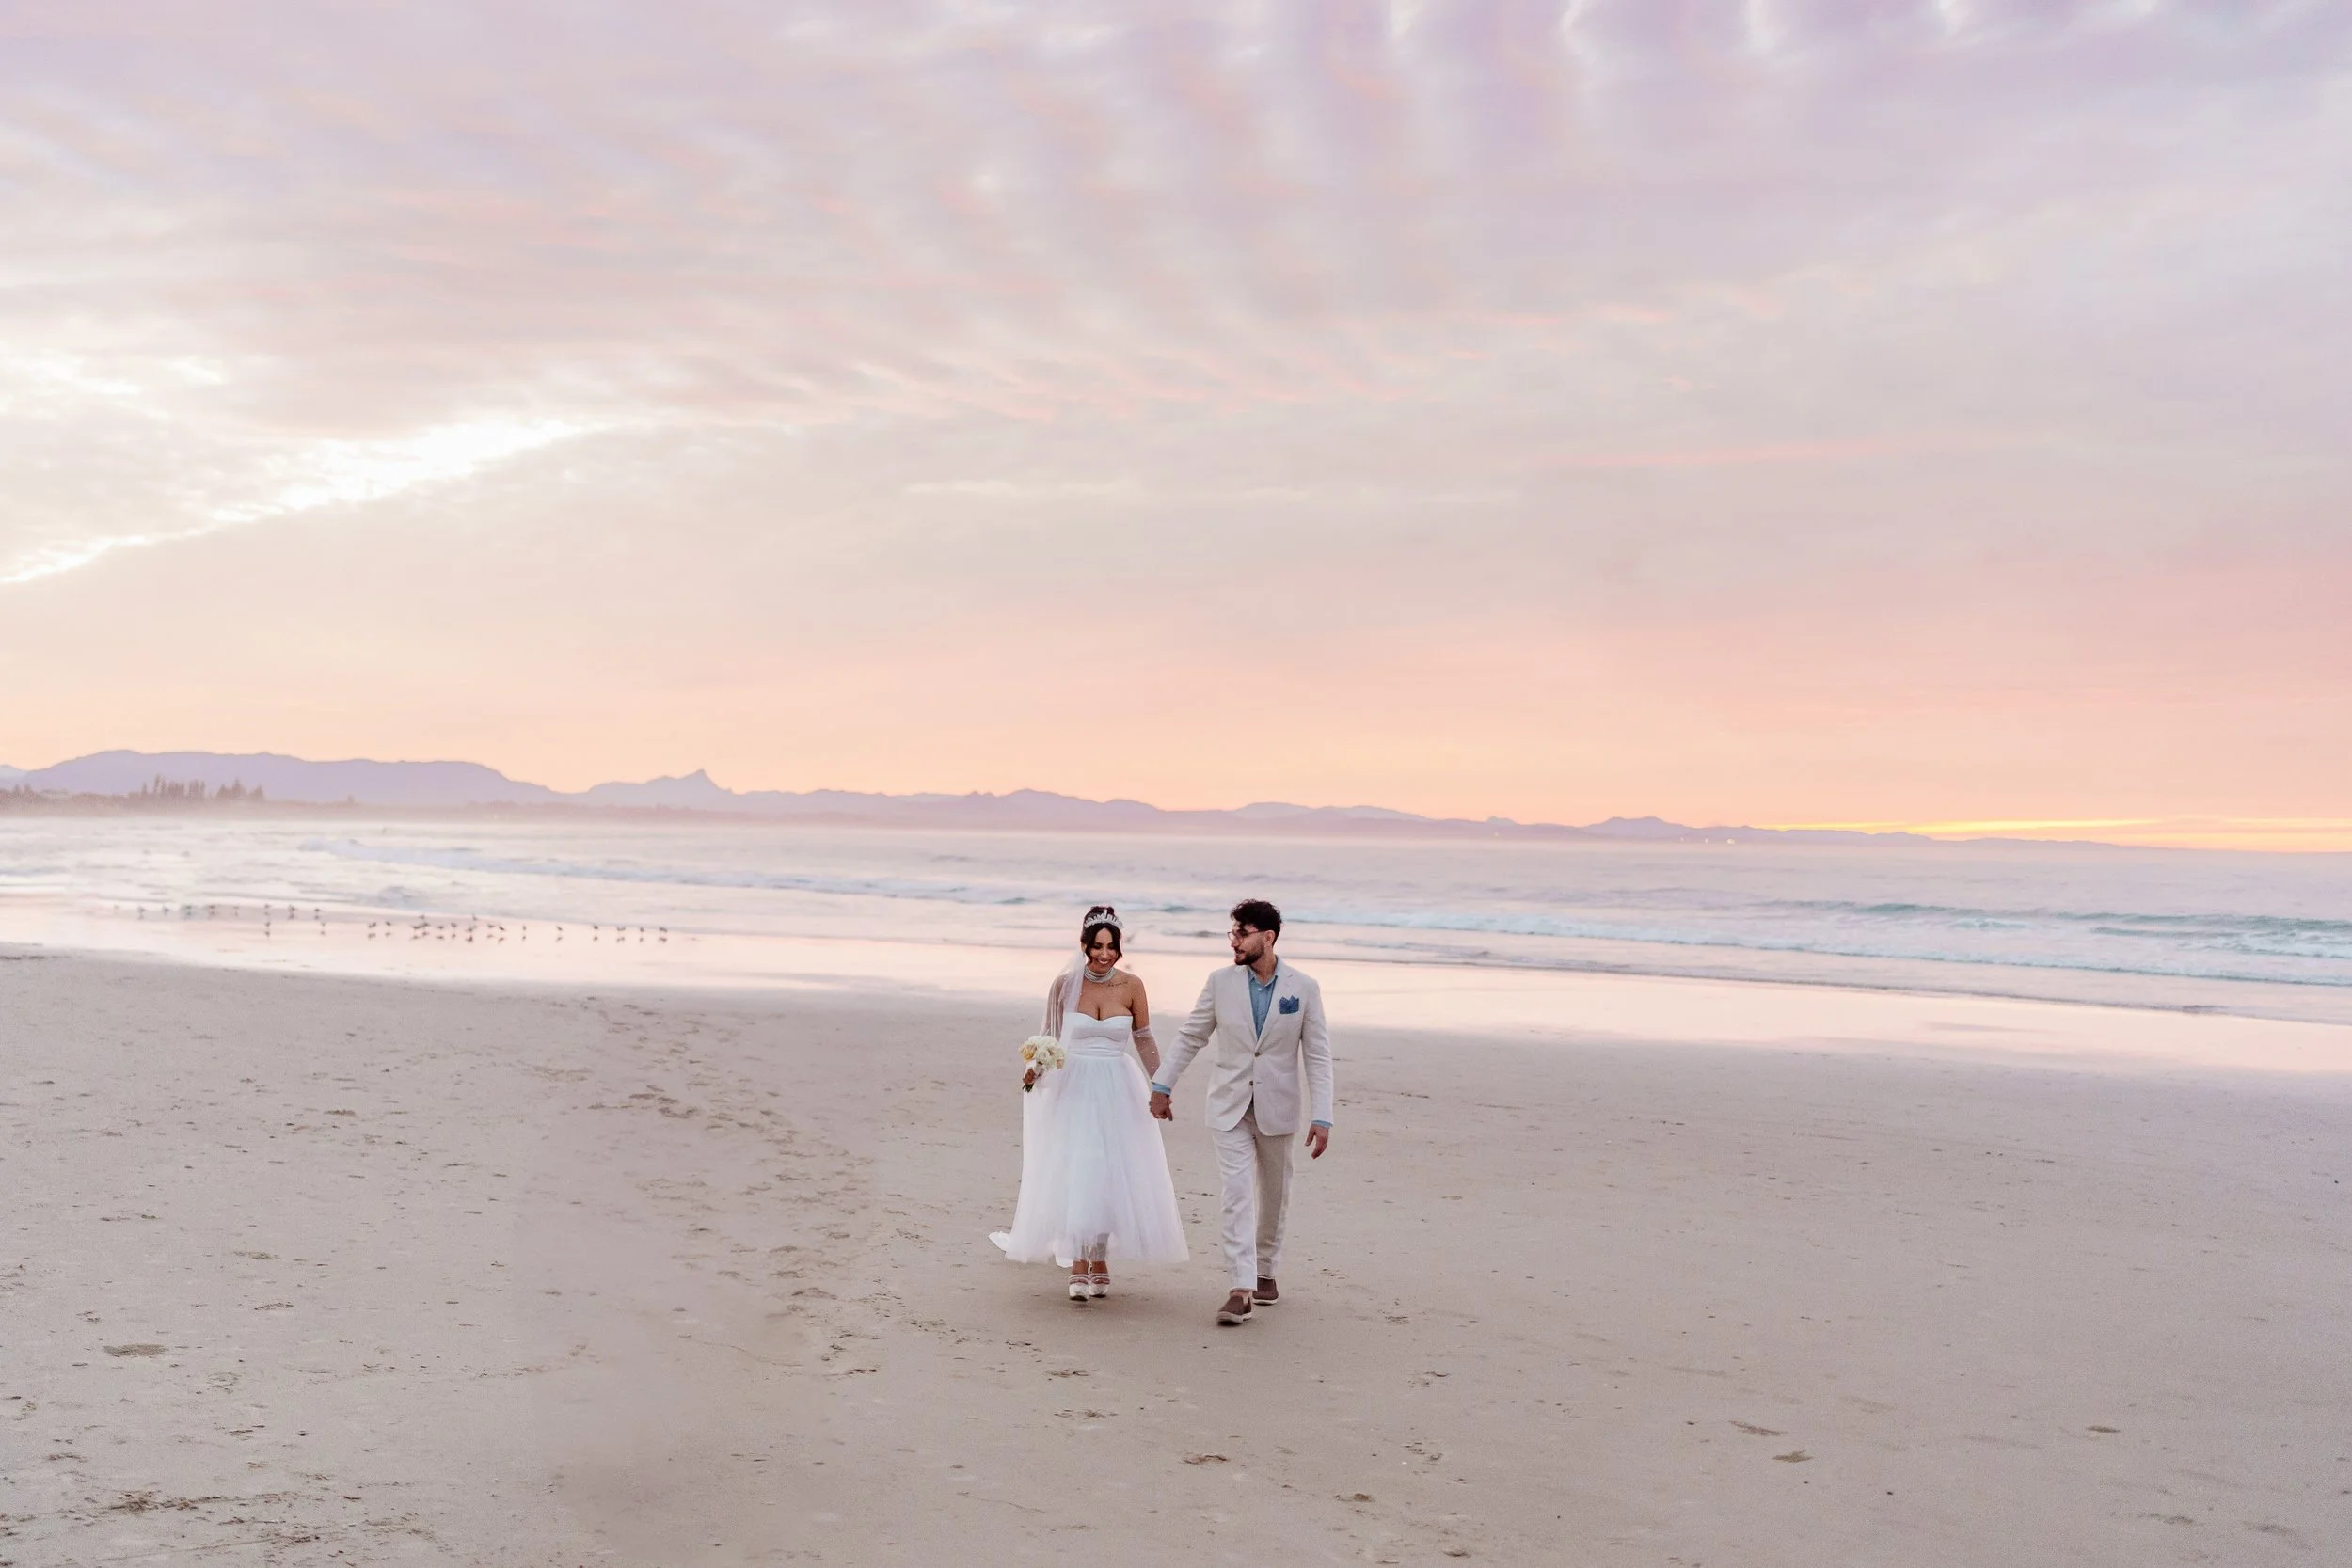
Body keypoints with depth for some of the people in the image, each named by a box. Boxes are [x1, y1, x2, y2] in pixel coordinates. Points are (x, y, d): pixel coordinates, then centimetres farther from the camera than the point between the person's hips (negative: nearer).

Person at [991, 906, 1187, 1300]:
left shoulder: (1131, 987, -5)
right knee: (1074, 1174, -3)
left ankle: (1100, 1260, 19)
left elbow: (1144, 1040, 6)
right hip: (1073, 1088, -1)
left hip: (1117, 1092, 1)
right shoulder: (1064, 984, -6)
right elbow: (1049, 1039, 4)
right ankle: (1078, 1267, 3)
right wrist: (1035, 1070, -13)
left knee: (1111, 1175, 4)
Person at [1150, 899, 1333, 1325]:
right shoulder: (1221, 982, -2)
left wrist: (1321, 1118, -11)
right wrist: (1162, 1085, 9)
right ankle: (1241, 1289, -12)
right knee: (1236, 1194, -9)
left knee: (1273, 1194, 13)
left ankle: (1266, 1271, 32)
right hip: (1230, 1107, 0)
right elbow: (1190, 1036, 8)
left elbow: (1318, 1056, -5)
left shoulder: (1304, 989, -6)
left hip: (1277, 1109, 0)